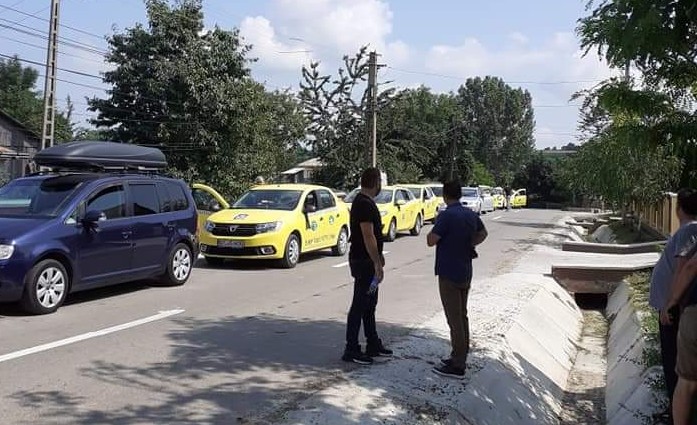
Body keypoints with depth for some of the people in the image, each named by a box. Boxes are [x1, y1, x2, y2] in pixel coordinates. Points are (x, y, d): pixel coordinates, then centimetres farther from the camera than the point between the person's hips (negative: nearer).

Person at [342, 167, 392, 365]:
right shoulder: (364, 204, -20)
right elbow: (368, 236, -24)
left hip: (366, 260, 11)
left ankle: (373, 345, 26)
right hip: (363, 262, -11)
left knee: (369, 304, 16)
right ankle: (351, 350, 3)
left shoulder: (364, 202, 13)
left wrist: (378, 255, 24)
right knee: (360, 305, -4)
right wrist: (377, 264, -24)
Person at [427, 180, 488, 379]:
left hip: (449, 273, -8)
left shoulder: (446, 215, -19)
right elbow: (482, 234, 23)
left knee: (454, 319, -4)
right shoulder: (471, 214, 7)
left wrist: (433, 232, 1)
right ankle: (460, 357, 26)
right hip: (465, 272, 8)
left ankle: (457, 366, 0)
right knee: (462, 315, 17)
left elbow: (431, 241, -18)